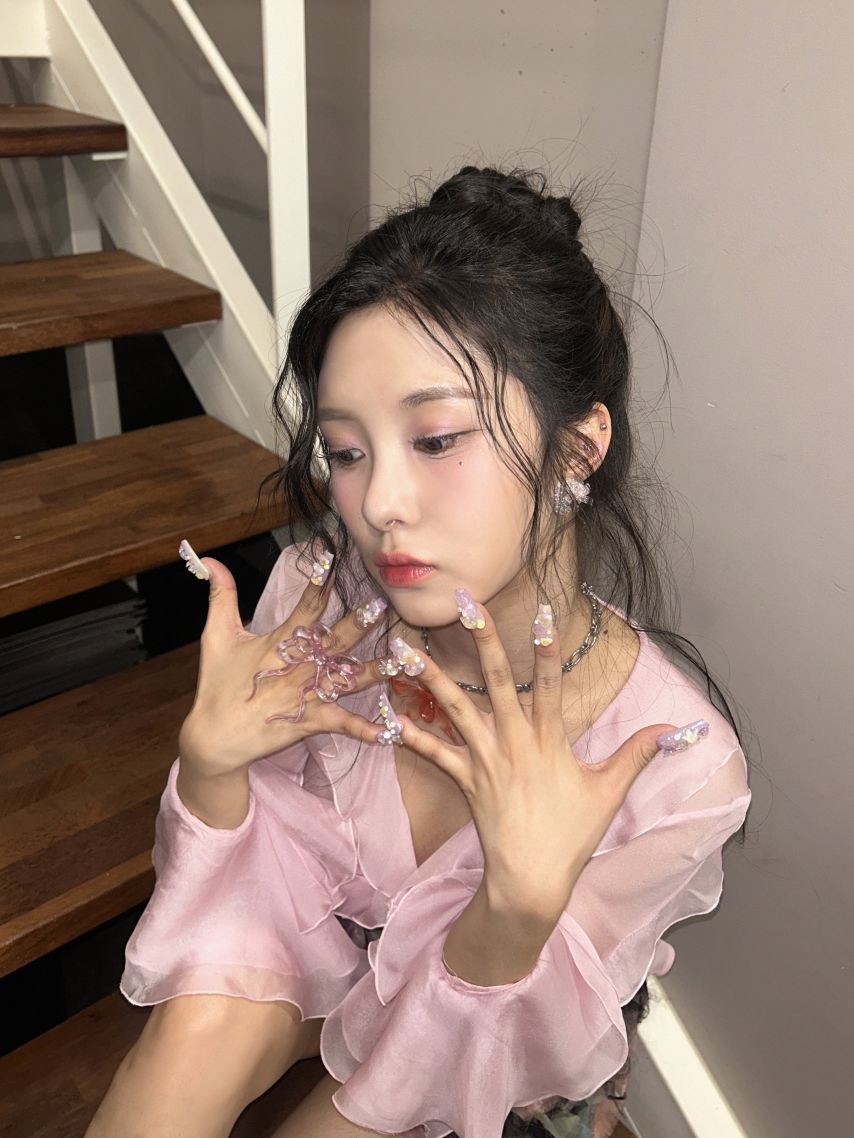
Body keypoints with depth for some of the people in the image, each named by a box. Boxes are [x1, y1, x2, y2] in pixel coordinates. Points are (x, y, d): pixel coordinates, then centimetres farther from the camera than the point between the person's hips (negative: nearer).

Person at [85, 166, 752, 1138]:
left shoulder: (677, 765, -32)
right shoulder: (319, 600, -25)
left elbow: (494, 1050, -20)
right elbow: (242, 877, -12)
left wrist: (526, 893, -41)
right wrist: (211, 759, -33)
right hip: (315, 919, 1)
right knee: (201, 1021, -27)